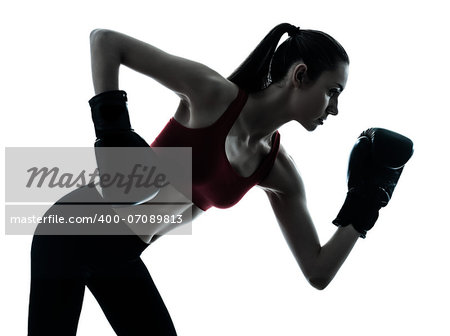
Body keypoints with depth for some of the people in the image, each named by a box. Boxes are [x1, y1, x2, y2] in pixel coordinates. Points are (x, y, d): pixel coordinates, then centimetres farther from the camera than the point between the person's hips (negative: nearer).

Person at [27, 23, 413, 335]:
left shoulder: (280, 172, -2)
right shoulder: (212, 94, -19)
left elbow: (318, 272, 1)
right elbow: (105, 40, -16)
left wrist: (362, 209, -9)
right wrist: (111, 127, -25)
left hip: (123, 258, 7)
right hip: (73, 234, -6)